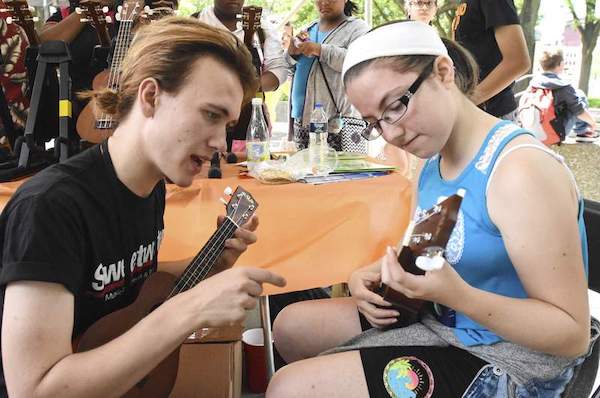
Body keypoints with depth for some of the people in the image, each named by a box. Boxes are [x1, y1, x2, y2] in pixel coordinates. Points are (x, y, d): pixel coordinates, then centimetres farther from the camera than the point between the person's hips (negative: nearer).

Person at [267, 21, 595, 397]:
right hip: (438, 322, 9)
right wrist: (373, 274, -4)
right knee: (292, 327, 16)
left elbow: (574, 334, -24)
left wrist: (456, 294, -36)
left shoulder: (521, 169, -26)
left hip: (504, 364, -8)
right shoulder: (435, 158, 2)